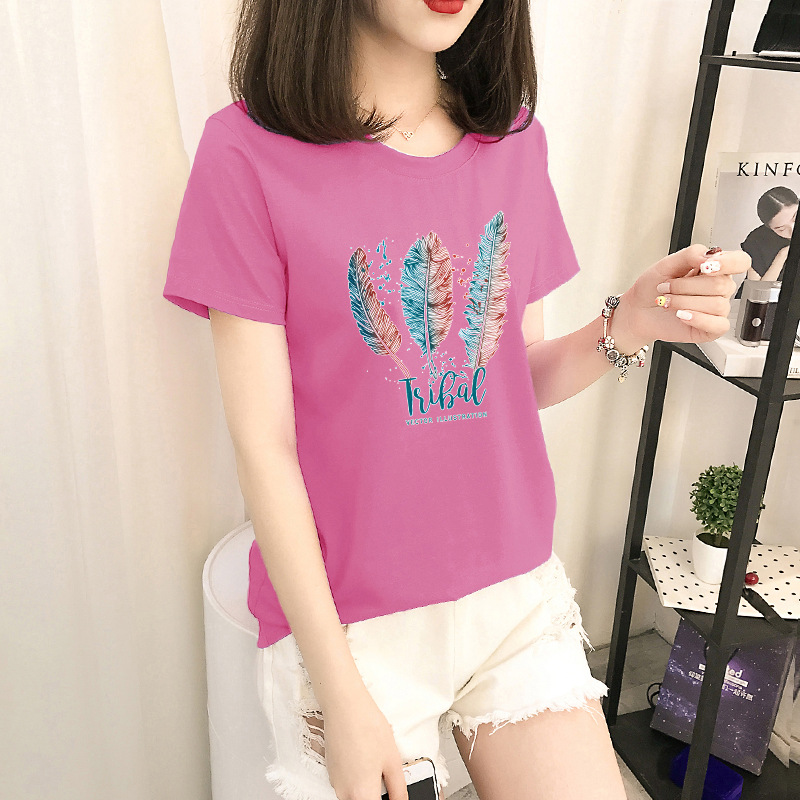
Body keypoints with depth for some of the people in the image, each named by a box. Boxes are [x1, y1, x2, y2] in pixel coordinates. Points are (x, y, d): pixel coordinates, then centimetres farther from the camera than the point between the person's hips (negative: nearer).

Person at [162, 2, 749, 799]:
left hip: (517, 589, 4)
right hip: (347, 620, -3)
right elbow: (263, 445, -13)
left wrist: (624, 327, -14)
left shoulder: (514, 138, 2)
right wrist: (341, 697, -11)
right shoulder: (249, 151, -13)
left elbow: (517, 378, 7)